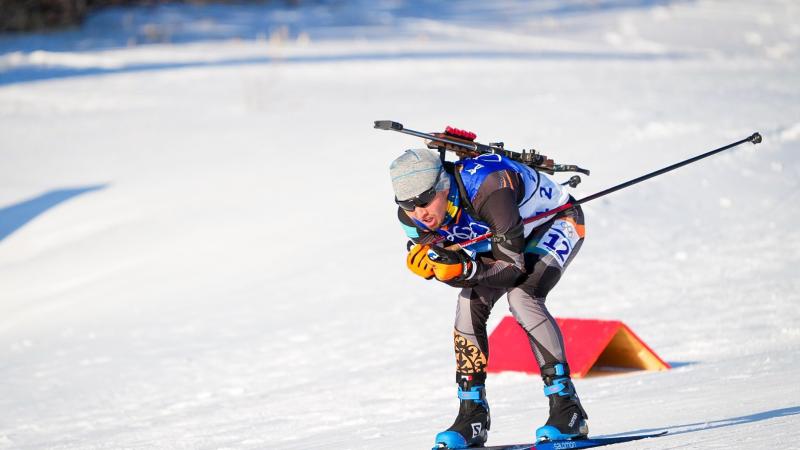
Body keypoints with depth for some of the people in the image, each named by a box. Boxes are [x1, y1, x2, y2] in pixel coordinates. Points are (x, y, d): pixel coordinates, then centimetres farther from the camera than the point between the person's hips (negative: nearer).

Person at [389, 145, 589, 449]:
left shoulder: (487, 190, -41)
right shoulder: (413, 216, -22)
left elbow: (513, 265, -38)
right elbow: (449, 268, -13)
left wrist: (465, 269, -52)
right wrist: (428, 265, -35)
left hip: (557, 222, -7)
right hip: (498, 238, 7)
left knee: (521, 296, -28)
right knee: (470, 303, -13)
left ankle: (568, 408, -24)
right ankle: (473, 415, -3)